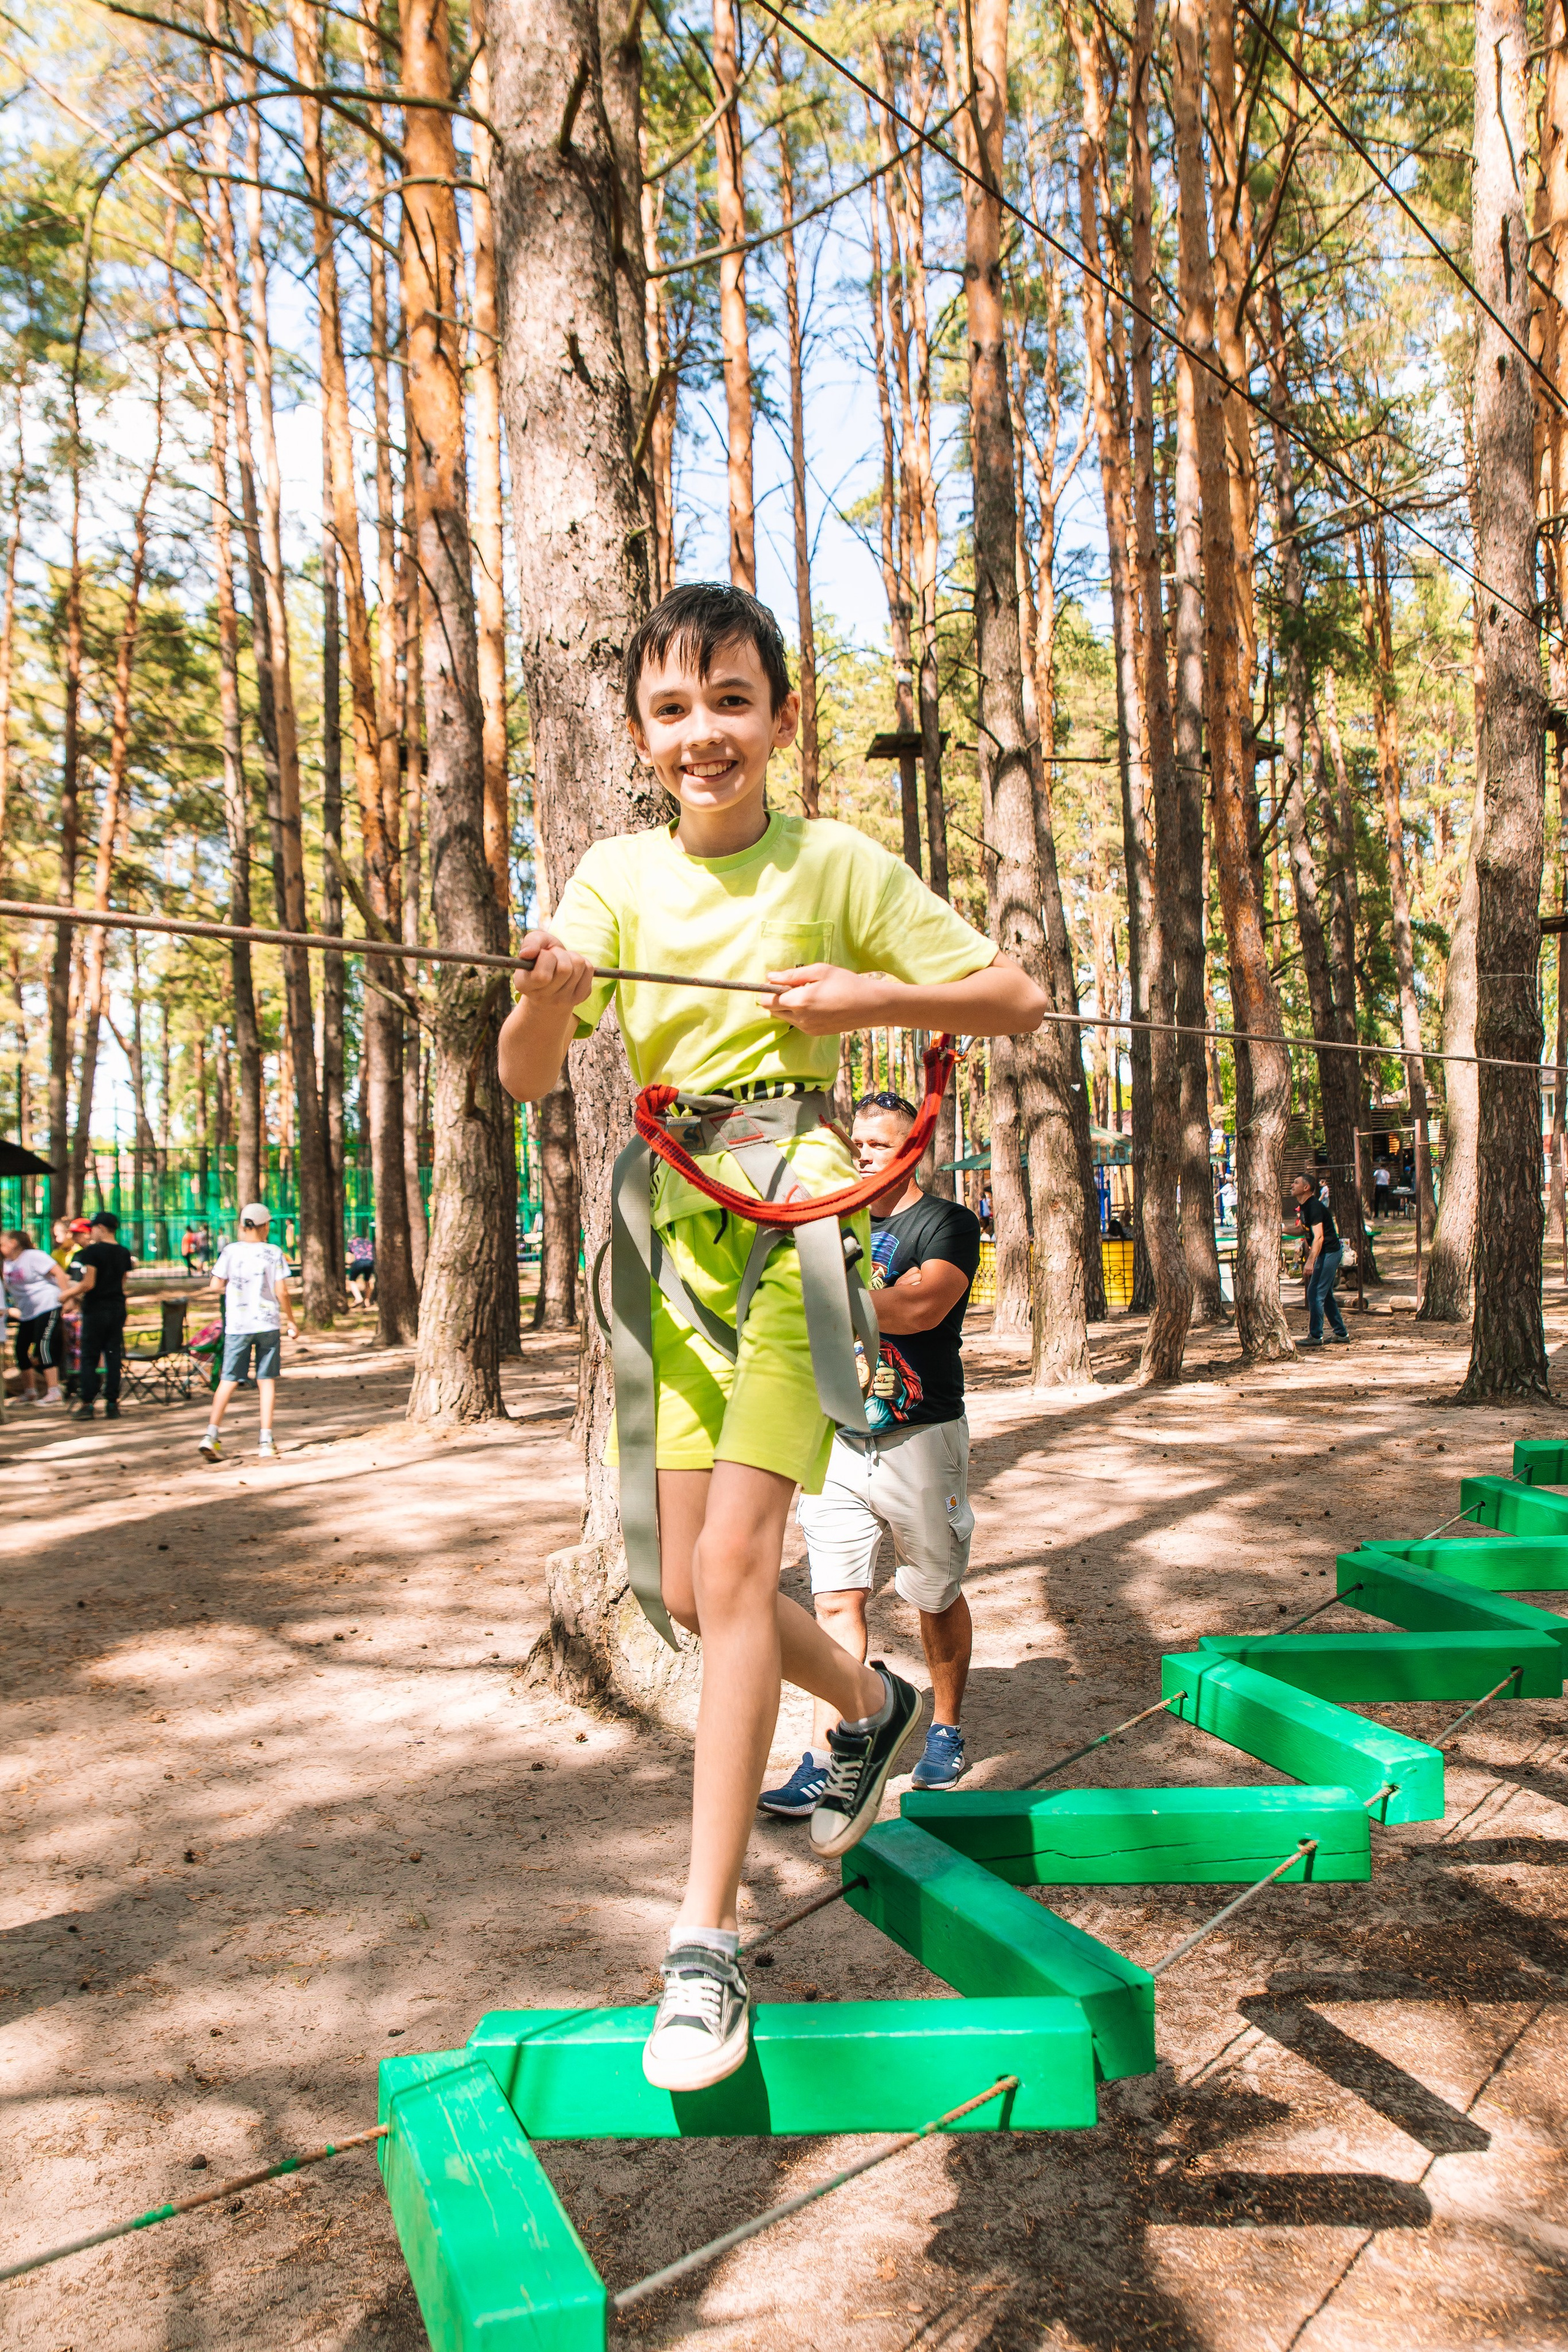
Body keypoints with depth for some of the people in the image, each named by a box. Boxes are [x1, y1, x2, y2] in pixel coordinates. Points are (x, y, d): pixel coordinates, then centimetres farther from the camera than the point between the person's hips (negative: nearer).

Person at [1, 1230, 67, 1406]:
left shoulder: (34, 1256, -9)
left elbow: (58, 1273, -14)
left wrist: (64, 1295, -19)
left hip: (47, 1307, -9)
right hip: (25, 1313, 9)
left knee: (43, 1346, -17)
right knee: (21, 1350, 9)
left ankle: (54, 1393, -16)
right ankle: (30, 1393, 23)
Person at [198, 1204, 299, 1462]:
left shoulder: (230, 1251, -1)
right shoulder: (273, 1253, -3)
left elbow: (216, 1286, -1)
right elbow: (282, 1292, -6)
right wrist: (291, 1322, 5)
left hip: (237, 1324, 1)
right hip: (268, 1323, -1)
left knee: (228, 1380, 7)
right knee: (267, 1380, 5)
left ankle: (211, 1434, -4)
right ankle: (266, 1440, 3)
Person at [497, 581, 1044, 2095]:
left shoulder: (836, 865, -1)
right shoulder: (617, 876, 7)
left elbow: (1018, 1001, 2)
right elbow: (524, 1079, 0)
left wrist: (872, 995, -14)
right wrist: (549, 992, -21)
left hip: (796, 1209, -4)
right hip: (676, 1229, 5)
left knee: (732, 1561, -15)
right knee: (687, 1590, 9)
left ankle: (705, 1943, -2)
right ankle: (873, 1705, 38)